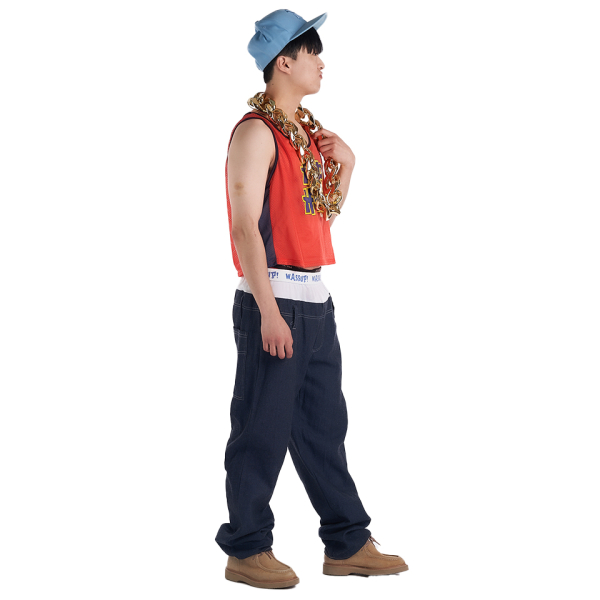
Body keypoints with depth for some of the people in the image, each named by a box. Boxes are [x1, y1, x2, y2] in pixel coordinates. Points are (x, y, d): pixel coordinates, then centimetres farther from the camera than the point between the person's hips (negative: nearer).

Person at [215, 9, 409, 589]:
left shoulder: (305, 130, 16)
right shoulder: (256, 131, -11)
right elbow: (246, 224, -18)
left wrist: (345, 162, 8)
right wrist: (269, 312, -22)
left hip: (315, 300, 9)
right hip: (273, 302, -9)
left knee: (324, 425, 13)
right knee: (262, 431, -1)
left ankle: (347, 544, 21)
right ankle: (246, 551, 10)